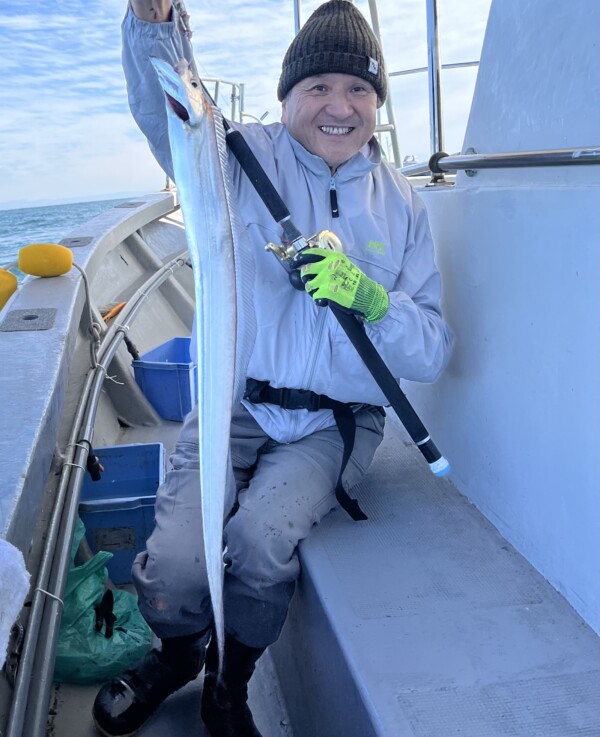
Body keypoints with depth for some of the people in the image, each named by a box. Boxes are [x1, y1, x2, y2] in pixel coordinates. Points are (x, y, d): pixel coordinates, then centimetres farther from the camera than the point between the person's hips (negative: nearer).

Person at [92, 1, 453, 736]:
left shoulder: (401, 204, 6)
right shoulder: (245, 158, 2)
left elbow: (432, 352, 0)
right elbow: (169, 111, -19)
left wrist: (371, 298, -18)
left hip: (333, 422, 1)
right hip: (234, 406, 0)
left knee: (263, 536, -25)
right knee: (174, 566, -15)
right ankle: (177, 656, 25)